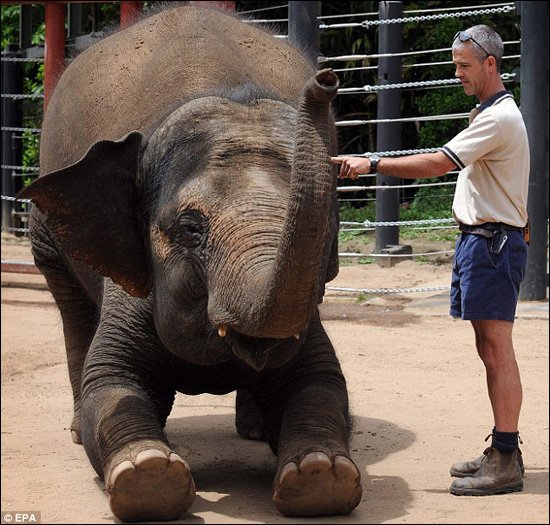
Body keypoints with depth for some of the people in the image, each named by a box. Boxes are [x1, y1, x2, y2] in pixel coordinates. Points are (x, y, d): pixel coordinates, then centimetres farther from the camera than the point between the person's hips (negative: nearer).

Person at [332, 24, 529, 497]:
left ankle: (507, 463, -10)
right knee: (489, 348, 12)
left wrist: (372, 164, -19)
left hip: (493, 242, -11)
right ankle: (502, 450, 18)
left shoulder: (499, 119, -15)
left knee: (497, 350, -11)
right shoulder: (491, 114, 19)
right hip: (479, 239, 11)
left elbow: (437, 164, -22)